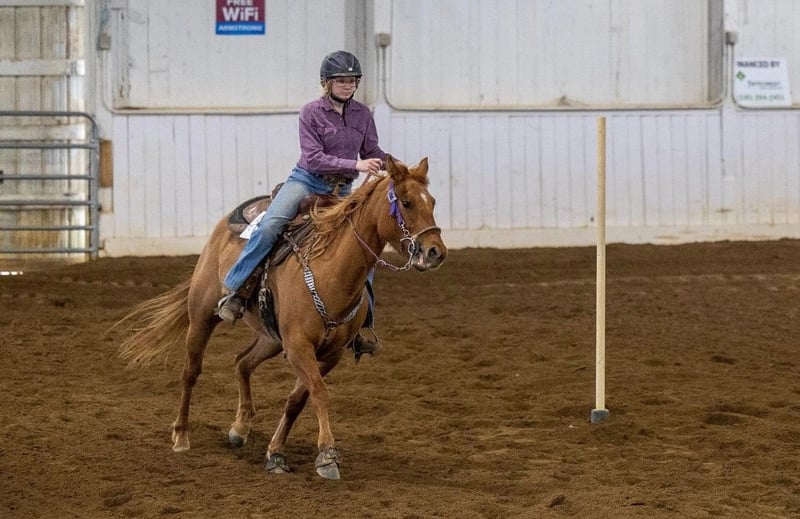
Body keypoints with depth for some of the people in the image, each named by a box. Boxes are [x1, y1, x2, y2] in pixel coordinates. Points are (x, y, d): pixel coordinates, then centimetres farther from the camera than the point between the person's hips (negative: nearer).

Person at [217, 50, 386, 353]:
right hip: (306, 181, -4)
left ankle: (363, 326, 6)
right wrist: (355, 165, -25)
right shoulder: (311, 112, -7)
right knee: (270, 226, -30)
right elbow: (314, 158, -15)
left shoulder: (362, 115, 6)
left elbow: (373, 154, 12)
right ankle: (232, 292, -26)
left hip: (341, 191, 4)